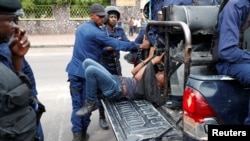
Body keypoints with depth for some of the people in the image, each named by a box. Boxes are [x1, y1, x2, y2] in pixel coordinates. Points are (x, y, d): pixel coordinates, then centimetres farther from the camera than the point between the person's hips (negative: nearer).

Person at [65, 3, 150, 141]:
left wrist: (105, 48, 11)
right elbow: (117, 44, -16)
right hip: (86, 73, -6)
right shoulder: (96, 33, -14)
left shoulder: (81, 28, 12)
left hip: (74, 71, 7)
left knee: (76, 104, 7)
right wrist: (139, 46, -13)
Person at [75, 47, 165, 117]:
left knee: (91, 70, -30)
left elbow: (137, 77, -19)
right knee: (87, 62, -2)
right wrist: (149, 58, 18)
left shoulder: (154, 89, -8)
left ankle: (91, 104, -9)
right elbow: (134, 71, 22)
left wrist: (152, 62, -8)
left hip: (116, 90, -10)